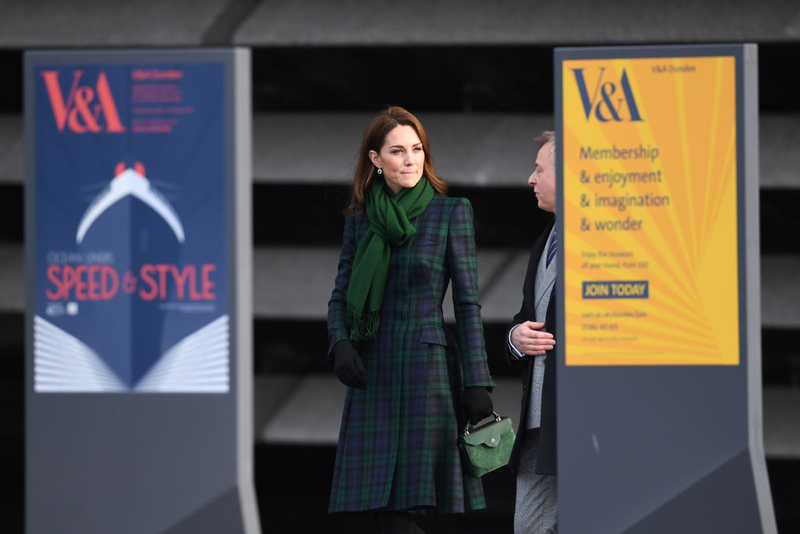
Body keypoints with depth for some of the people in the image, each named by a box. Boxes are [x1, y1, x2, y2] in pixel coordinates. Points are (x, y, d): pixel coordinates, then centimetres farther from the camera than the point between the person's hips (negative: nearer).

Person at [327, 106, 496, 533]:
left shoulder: (451, 213, 1)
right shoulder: (360, 219, 11)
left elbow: (468, 304, -1)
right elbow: (340, 295, 15)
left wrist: (477, 384, -7)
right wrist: (340, 343, -6)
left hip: (428, 366, -4)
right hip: (372, 370, 4)